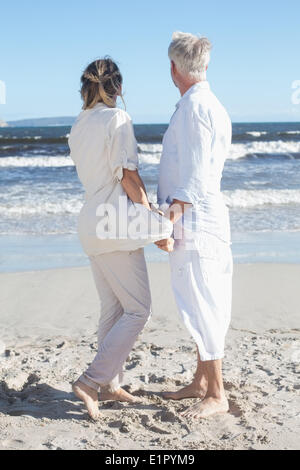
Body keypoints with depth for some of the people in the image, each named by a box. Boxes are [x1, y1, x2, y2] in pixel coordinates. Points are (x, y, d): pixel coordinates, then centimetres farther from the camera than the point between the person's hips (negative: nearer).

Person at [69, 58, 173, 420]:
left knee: (113, 309, 15)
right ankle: (91, 381, -5)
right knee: (137, 310, -2)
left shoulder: (78, 126, 13)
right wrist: (155, 225, -9)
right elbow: (128, 175, -16)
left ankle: (110, 385, 20)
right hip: (116, 222, -8)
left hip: (91, 223, 9)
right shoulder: (117, 117, -11)